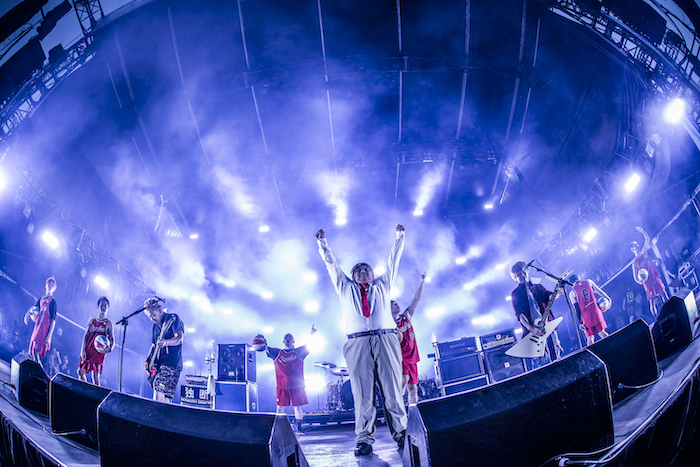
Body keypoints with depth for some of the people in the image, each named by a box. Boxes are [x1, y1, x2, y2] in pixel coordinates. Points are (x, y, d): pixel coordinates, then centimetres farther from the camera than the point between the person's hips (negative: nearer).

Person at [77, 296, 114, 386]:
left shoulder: (108, 324, 3)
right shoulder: (92, 321, 14)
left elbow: (112, 339, -1)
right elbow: (86, 336, 10)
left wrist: (110, 348, -23)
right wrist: (83, 350, -1)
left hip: (99, 352, -4)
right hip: (87, 351, 4)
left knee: (95, 377, -10)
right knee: (80, 372, 4)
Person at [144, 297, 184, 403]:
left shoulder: (173, 319, -2)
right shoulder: (155, 326, 20)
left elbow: (179, 338, -15)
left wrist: (165, 342, -33)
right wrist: (148, 360, 8)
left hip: (171, 364, -8)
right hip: (157, 365, 8)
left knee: (159, 399, -17)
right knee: (164, 400, 6)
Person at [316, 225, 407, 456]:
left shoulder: (382, 286, 27)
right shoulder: (345, 288, 27)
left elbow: (393, 261, 30)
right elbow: (331, 264, 30)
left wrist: (399, 237, 34)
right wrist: (322, 243, 33)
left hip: (386, 340, 0)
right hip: (358, 343, 0)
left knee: (392, 390, -6)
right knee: (363, 393, -7)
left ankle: (401, 434, -1)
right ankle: (363, 440, -5)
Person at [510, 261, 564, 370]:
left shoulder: (538, 287, 19)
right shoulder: (515, 294, 6)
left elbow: (549, 296, 2)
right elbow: (519, 314, -7)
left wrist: (558, 293, -23)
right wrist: (531, 328, -23)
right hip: (532, 332, -4)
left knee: (556, 358, 2)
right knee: (539, 363, -9)